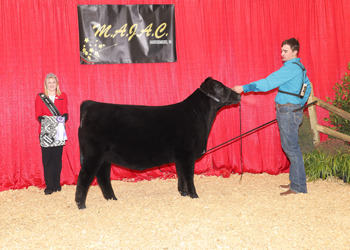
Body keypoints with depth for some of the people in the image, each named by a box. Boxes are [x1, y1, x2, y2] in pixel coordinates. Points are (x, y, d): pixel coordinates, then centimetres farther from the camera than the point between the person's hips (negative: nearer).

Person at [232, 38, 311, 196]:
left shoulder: (291, 68, -16)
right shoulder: (299, 68, 16)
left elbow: (268, 83, -18)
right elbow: (308, 88, 28)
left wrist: (245, 88, -15)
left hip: (288, 111, -10)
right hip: (293, 110, 10)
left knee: (291, 148, -7)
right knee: (291, 147, 14)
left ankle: (299, 187, -3)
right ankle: (295, 182, 21)